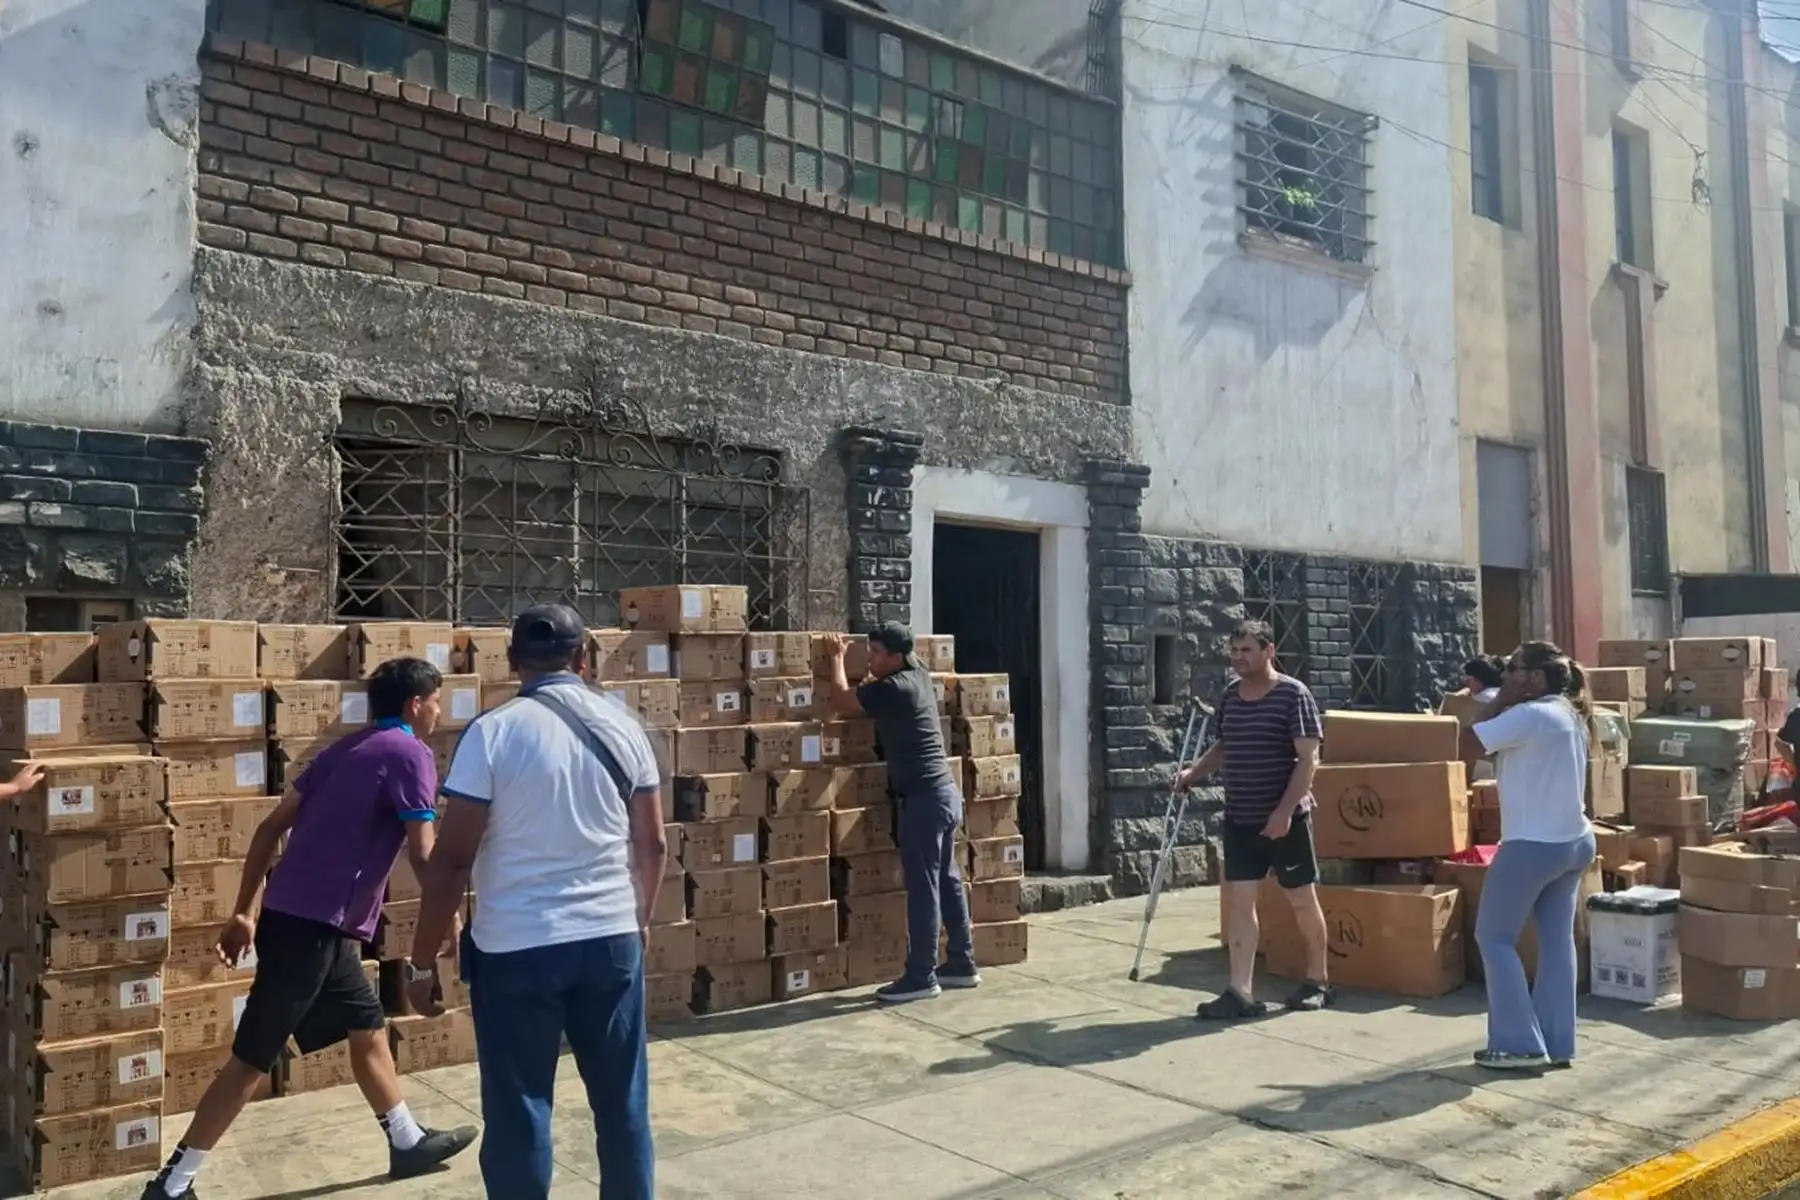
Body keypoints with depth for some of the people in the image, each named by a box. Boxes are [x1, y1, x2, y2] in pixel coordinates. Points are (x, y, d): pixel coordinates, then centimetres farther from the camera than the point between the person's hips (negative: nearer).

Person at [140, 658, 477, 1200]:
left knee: (368, 1028, 19)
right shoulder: (410, 754, -11)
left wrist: (242, 911, 15)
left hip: (299, 916, 9)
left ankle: (408, 1143, 32)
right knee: (251, 1060, 1)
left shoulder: (345, 749, 13)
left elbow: (271, 828, 12)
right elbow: (423, 854, -16)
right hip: (311, 926, -9)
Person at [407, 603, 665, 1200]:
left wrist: (422, 961, 0)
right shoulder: (623, 726, 2)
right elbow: (653, 846, 8)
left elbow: (452, 860, -10)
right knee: (622, 1101, 17)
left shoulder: (493, 731, -9)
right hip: (612, 939, 4)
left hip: (516, 948, -3)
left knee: (518, 1113, 10)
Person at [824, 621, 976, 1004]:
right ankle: (962, 964, 22)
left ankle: (921, 976, 1)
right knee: (948, 882, 14)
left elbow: (842, 702, -4)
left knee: (923, 888, -4)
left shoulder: (893, 689, -15)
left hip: (923, 799, -10)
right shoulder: (919, 676, 11)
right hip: (943, 793, 10)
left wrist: (837, 658, 8)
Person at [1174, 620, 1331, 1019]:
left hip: (1286, 818, -5)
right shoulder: (1229, 695, 7)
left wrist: (1284, 811, -23)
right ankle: (1241, 992, 2)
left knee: (1302, 899, 8)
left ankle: (1318, 981, 26)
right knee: (1239, 901, 0)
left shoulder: (1293, 695, -12)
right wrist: (1194, 772, 6)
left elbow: (1308, 759, -16)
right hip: (1239, 819, 6)